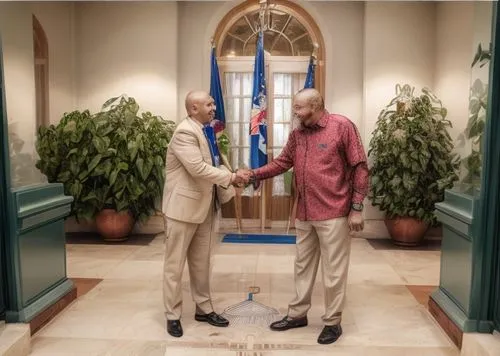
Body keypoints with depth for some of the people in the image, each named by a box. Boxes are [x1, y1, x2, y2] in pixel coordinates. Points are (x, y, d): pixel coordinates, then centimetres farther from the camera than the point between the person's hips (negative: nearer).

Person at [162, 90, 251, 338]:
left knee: (201, 262, 17)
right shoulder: (185, 132, -18)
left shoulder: (207, 131, 11)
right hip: (183, 205, -8)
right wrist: (231, 177, -20)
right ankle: (173, 315, 18)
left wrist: (233, 175, -3)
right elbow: (198, 168, -27)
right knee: (175, 264, 5)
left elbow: (214, 164, 15)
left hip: (204, 206, 9)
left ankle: (204, 309, 30)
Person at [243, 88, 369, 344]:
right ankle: (297, 314, 32)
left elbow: (360, 167, -9)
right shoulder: (297, 134, 10)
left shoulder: (342, 126, -9)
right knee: (303, 266, 17)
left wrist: (357, 208, -12)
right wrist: (254, 174, 1)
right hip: (304, 214, 6)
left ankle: (333, 322, 21)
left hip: (333, 213, -6)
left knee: (333, 271, 5)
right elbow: (282, 163, 14)